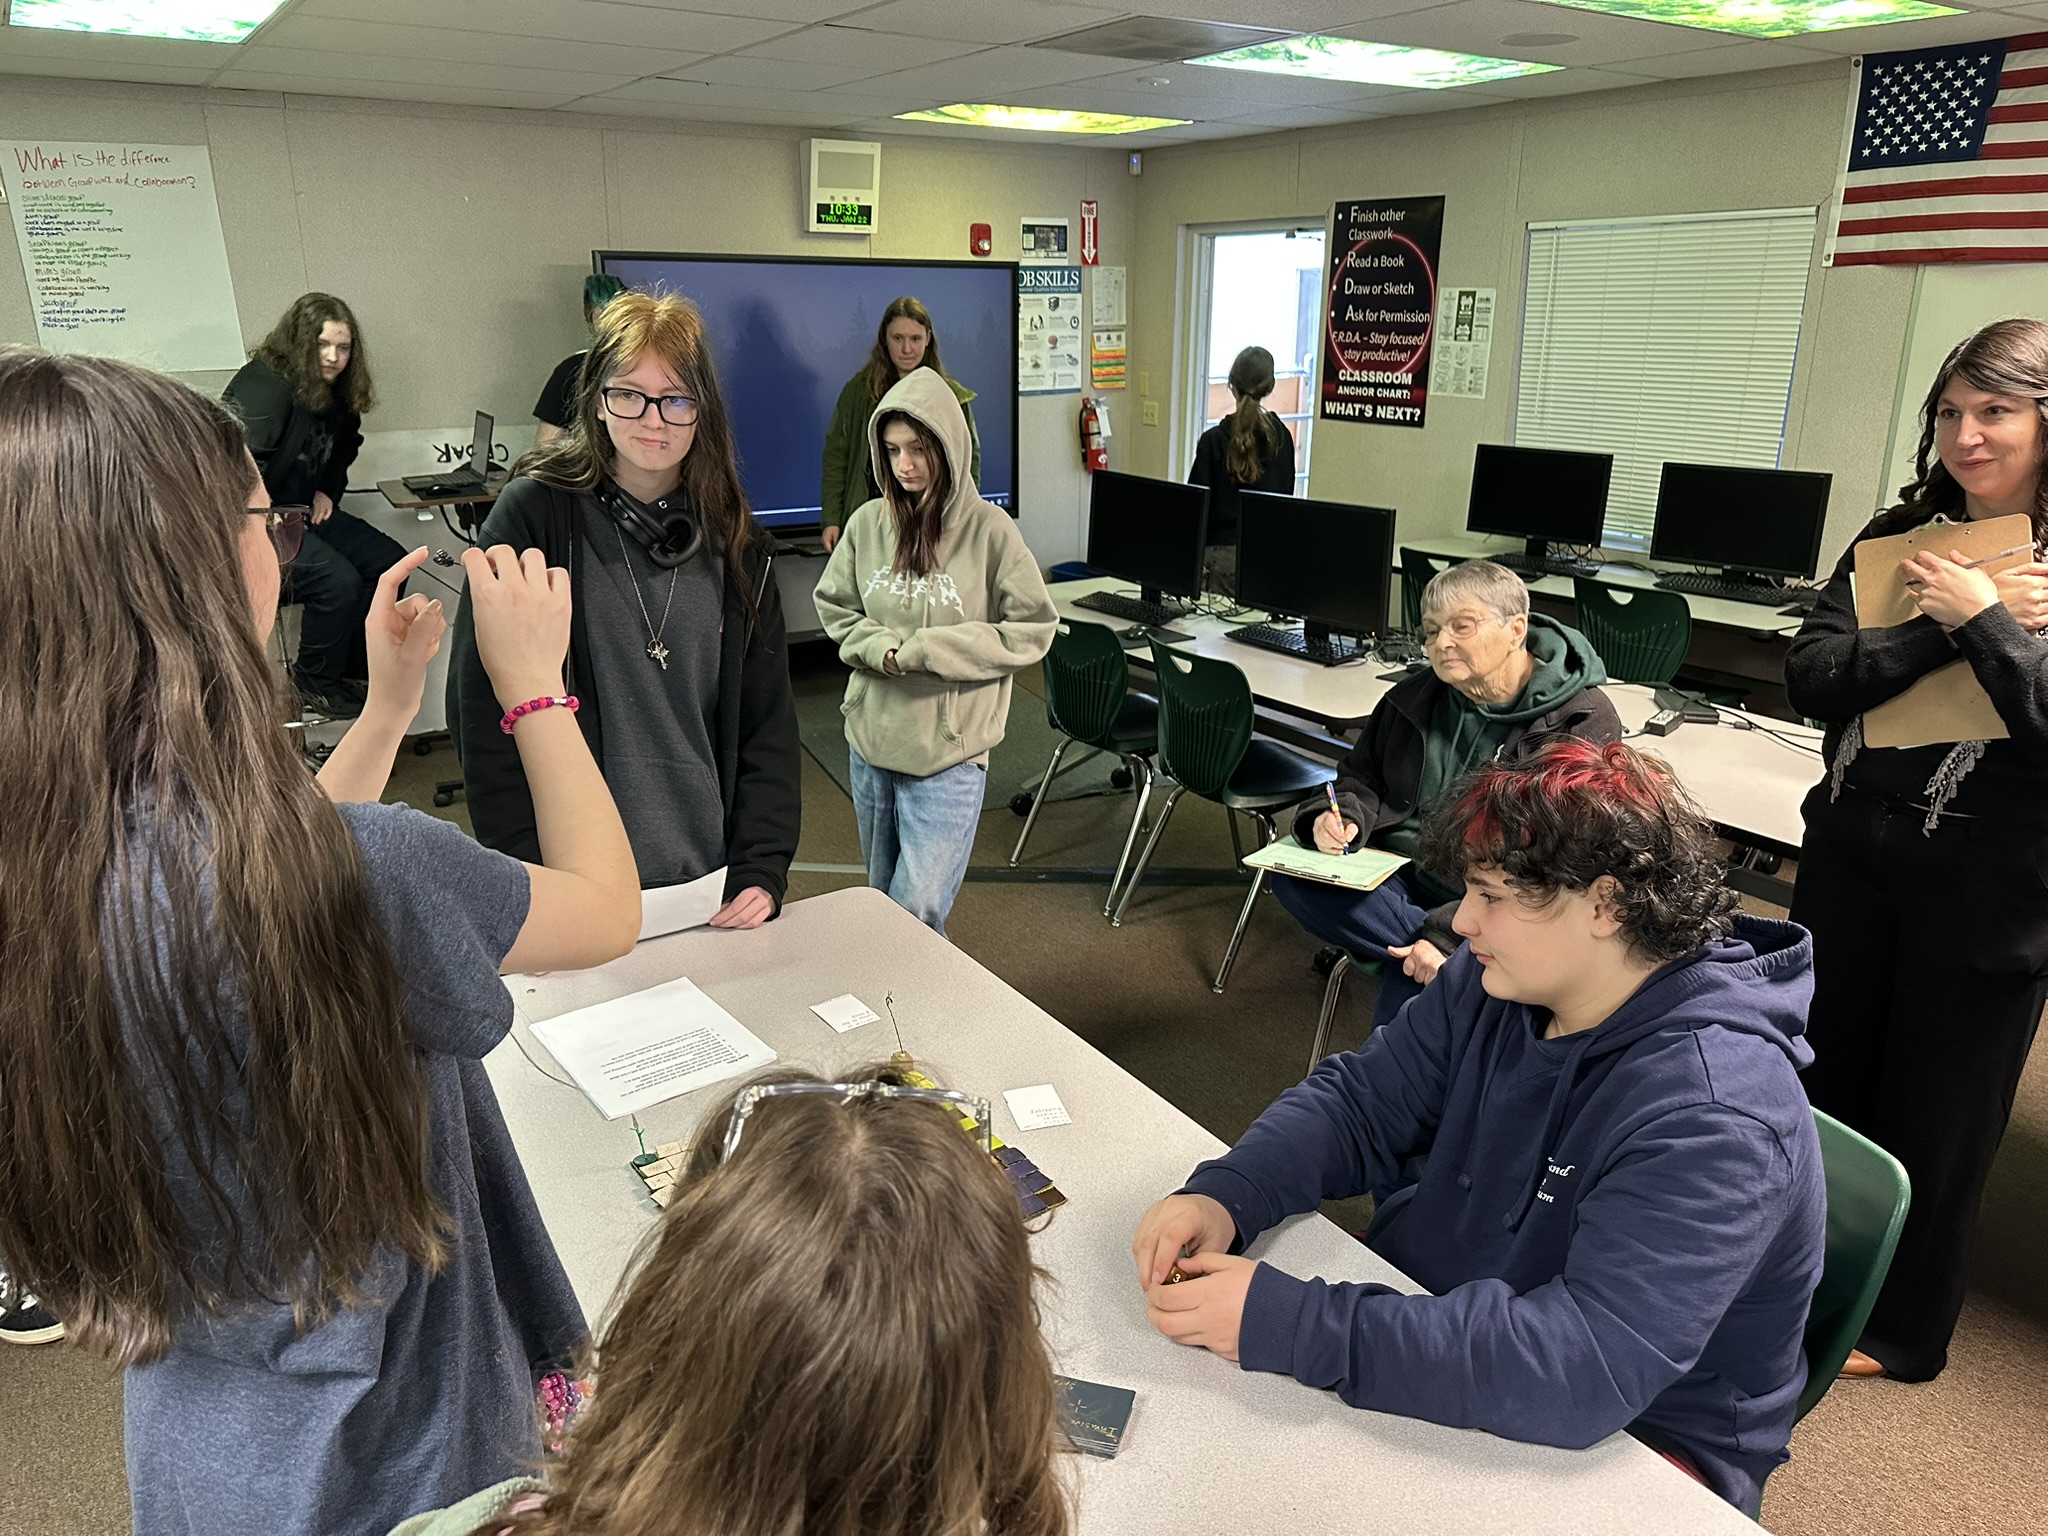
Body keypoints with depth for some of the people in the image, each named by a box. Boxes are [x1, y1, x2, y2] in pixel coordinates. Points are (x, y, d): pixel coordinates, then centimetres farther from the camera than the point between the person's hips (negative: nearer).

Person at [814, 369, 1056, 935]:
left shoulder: (989, 530, -11)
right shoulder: (868, 522, -1)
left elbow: (1033, 630, -9)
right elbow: (833, 607, 10)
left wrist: (925, 650, -15)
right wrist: (880, 649, -11)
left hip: (949, 752, -4)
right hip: (871, 742, 4)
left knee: (916, 913, -6)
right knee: (884, 896, 20)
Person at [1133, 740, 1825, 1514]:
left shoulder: (1711, 1120, -30)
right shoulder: (1496, 983, -6)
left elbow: (1585, 1369, -37)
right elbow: (1357, 1100, -1)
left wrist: (1289, 1325, -39)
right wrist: (1221, 1195, -21)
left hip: (1622, 1439, -6)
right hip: (1429, 1319, 6)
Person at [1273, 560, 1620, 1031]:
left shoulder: (1585, 726, -11)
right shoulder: (1413, 699, 8)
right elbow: (1361, 782, 15)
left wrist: (1448, 936, -26)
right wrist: (1338, 817, -13)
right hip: (1400, 878, 7)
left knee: (1404, 1006, -32)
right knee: (1294, 877, -23)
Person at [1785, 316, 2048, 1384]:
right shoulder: (1900, 537, 4)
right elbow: (1812, 677, -7)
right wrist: (1948, 626, -17)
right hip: (1850, 852, 4)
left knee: (1937, 1114, 12)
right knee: (1819, 1082, 16)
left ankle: (1902, 1327, 33)